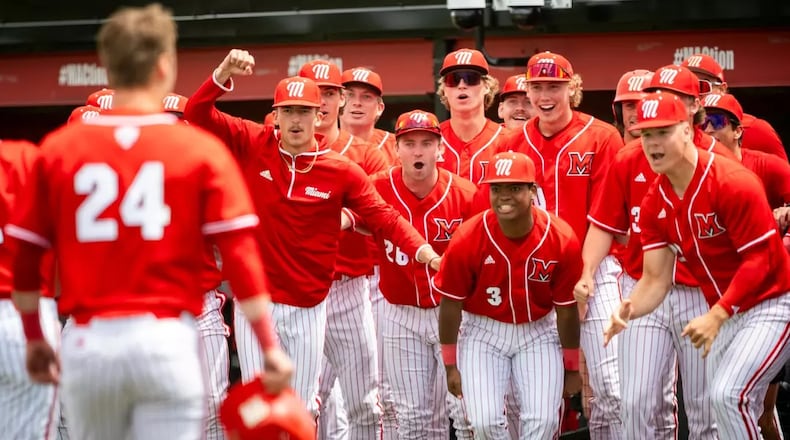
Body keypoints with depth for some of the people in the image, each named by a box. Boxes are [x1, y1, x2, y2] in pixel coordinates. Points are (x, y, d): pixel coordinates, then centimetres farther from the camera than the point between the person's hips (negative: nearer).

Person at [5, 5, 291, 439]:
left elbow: (24, 259, 8)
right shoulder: (201, 150, -1)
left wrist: (34, 339, 20)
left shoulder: (57, 150, 4)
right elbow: (240, 257, -7)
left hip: (89, 345, 2)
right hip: (166, 341, -2)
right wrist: (271, 347, -2)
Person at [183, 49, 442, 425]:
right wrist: (224, 74, -22)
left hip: (308, 307, 0)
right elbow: (197, 114, -6)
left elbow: (384, 218, -7)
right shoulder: (252, 145, -3)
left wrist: (424, 253, -21)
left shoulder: (342, 171, -5)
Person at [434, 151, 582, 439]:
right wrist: (451, 365, 0)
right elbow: (451, 305, -6)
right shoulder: (467, 240, -18)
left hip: (538, 332, 1)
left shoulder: (562, 240, -16)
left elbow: (566, 309, -4)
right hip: (483, 332, -1)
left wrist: (572, 366, 6)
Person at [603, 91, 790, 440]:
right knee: (724, 401, 10)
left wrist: (716, 316, -26)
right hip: (724, 315, 8)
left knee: (728, 395, -22)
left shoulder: (733, 184, -20)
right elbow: (655, 279, 0)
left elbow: (760, 261, -20)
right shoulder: (655, 204, 0)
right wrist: (628, 310, -21)